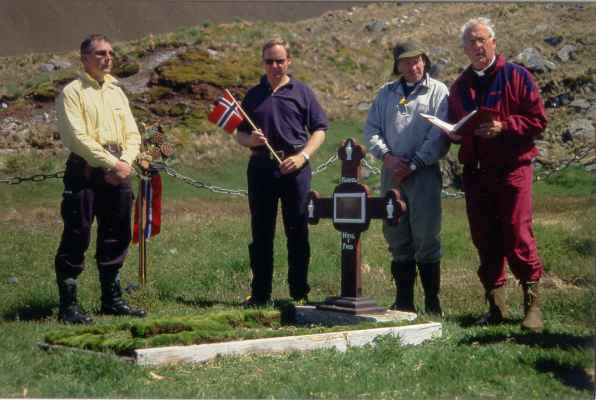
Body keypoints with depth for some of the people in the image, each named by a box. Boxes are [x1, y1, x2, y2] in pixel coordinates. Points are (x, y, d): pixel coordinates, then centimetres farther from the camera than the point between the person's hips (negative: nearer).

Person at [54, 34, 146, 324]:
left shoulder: (116, 91, 18)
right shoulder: (72, 92, -3)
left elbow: (132, 134, 13)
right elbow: (78, 138, -13)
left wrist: (125, 162, -5)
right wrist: (111, 164, -15)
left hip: (118, 172, 7)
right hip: (85, 170, -7)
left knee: (116, 238, 11)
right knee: (76, 239, -5)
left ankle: (112, 300, 22)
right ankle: (68, 305, 0)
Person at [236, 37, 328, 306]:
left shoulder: (302, 92, 7)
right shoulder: (253, 95, 14)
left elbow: (319, 130, 5)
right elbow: (240, 134, 17)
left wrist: (302, 155, -9)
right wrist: (251, 140, -6)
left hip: (294, 167, -2)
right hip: (261, 166, 2)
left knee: (297, 233, 1)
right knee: (261, 233, 5)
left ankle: (300, 293, 9)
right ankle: (260, 293, 13)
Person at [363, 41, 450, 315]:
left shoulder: (438, 92, 3)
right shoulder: (386, 94, 16)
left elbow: (439, 136, -7)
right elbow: (371, 129, 10)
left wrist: (413, 165, -12)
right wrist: (387, 157, -7)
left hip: (424, 173, -4)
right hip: (392, 173, 4)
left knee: (426, 238, -5)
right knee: (397, 239, 7)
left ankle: (432, 303, 2)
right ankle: (403, 301, 14)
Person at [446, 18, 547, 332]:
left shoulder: (516, 76, 0)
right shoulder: (460, 86, 16)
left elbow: (538, 120, -4)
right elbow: (455, 127, 25)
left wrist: (503, 127, -16)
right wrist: (453, 133, 2)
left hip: (512, 168, -5)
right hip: (475, 173, 5)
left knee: (518, 237, -8)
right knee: (484, 240, 6)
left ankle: (532, 303, 4)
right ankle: (495, 305, 15)